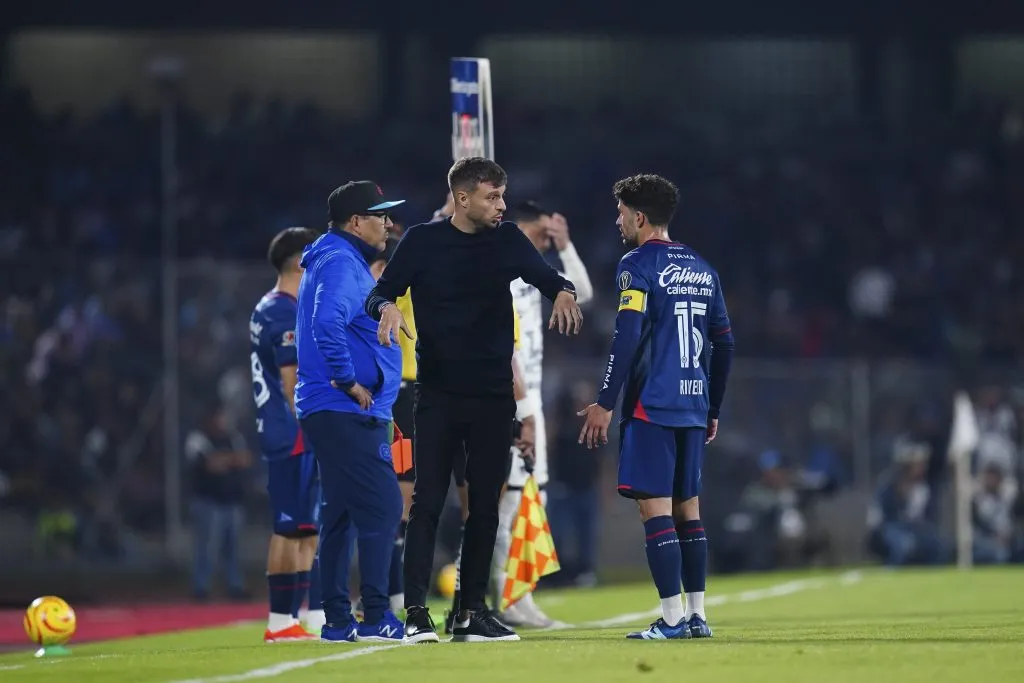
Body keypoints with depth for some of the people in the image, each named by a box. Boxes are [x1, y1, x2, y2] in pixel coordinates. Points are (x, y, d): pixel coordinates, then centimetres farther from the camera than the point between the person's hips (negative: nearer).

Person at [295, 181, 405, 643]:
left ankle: (338, 621, 13)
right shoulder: (341, 264, -12)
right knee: (381, 507, -12)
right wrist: (349, 381, -22)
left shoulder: (341, 262, 21)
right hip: (348, 412, -11)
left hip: (333, 414, 11)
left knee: (340, 514, 11)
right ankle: (375, 618, -15)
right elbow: (327, 323, -29)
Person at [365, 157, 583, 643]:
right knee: (427, 502, -9)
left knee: (485, 507, 6)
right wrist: (387, 308, -24)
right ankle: (416, 612, -11)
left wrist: (563, 292, -20)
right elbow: (379, 294, -1)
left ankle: (472, 612, 13)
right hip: (437, 396, -3)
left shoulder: (507, 241, 7)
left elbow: (545, 276, 3)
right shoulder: (422, 242, -1)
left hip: (493, 397, 3)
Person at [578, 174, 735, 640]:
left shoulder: (638, 266, -7)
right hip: (693, 408, 7)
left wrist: (605, 403, -14)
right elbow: (724, 344, 18)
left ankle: (673, 617, -11)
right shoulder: (703, 270, 16)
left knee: (655, 506, -7)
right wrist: (712, 409, 24)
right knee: (688, 506, 12)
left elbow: (627, 339, -16)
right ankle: (697, 615, 13)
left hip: (651, 405, -7)